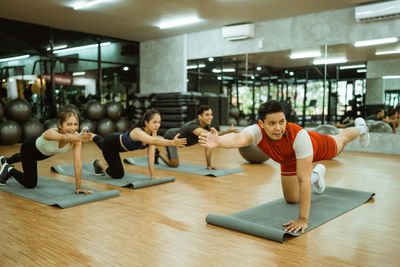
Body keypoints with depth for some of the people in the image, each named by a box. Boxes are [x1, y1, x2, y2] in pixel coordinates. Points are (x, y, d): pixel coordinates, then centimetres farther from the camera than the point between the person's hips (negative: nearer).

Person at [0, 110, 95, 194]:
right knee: (30, 184, 0)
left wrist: (78, 187, -40)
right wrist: (79, 138, -93)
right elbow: (64, 137, -72)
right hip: (30, 147, -6)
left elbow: (77, 163, -37)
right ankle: (9, 169, 26)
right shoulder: (51, 132, -48)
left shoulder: (76, 136, -36)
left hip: (46, 152, 6)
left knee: (24, 158, 37)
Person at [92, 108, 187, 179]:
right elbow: (155, 141, -66)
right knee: (118, 174, -6)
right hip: (110, 143, -7)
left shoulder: (153, 133, -25)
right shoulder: (138, 132, -46)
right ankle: (98, 163, 19)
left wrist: (153, 176, -29)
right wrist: (172, 142, -80)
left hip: (119, 138, 7)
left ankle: (95, 138, 71)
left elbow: (151, 156, -25)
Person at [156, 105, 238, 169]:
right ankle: (156, 153, 11)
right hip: (170, 137, -8)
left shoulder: (206, 126, -20)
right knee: (174, 164, -13)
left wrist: (209, 165, -20)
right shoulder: (193, 126, -45)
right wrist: (227, 132, -74)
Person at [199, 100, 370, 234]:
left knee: (340, 141, 30)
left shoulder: (299, 136, -49)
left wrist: (303, 219, -49)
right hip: (290, 160, 3)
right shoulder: (257, 131, -43)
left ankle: (360, 128, 67)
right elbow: (239, 138, -66)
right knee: (291, 199, 13)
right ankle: (317, 175, 45)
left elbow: (303, 180, -49)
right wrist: (218, 141, -89)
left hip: (318, 147, -2)